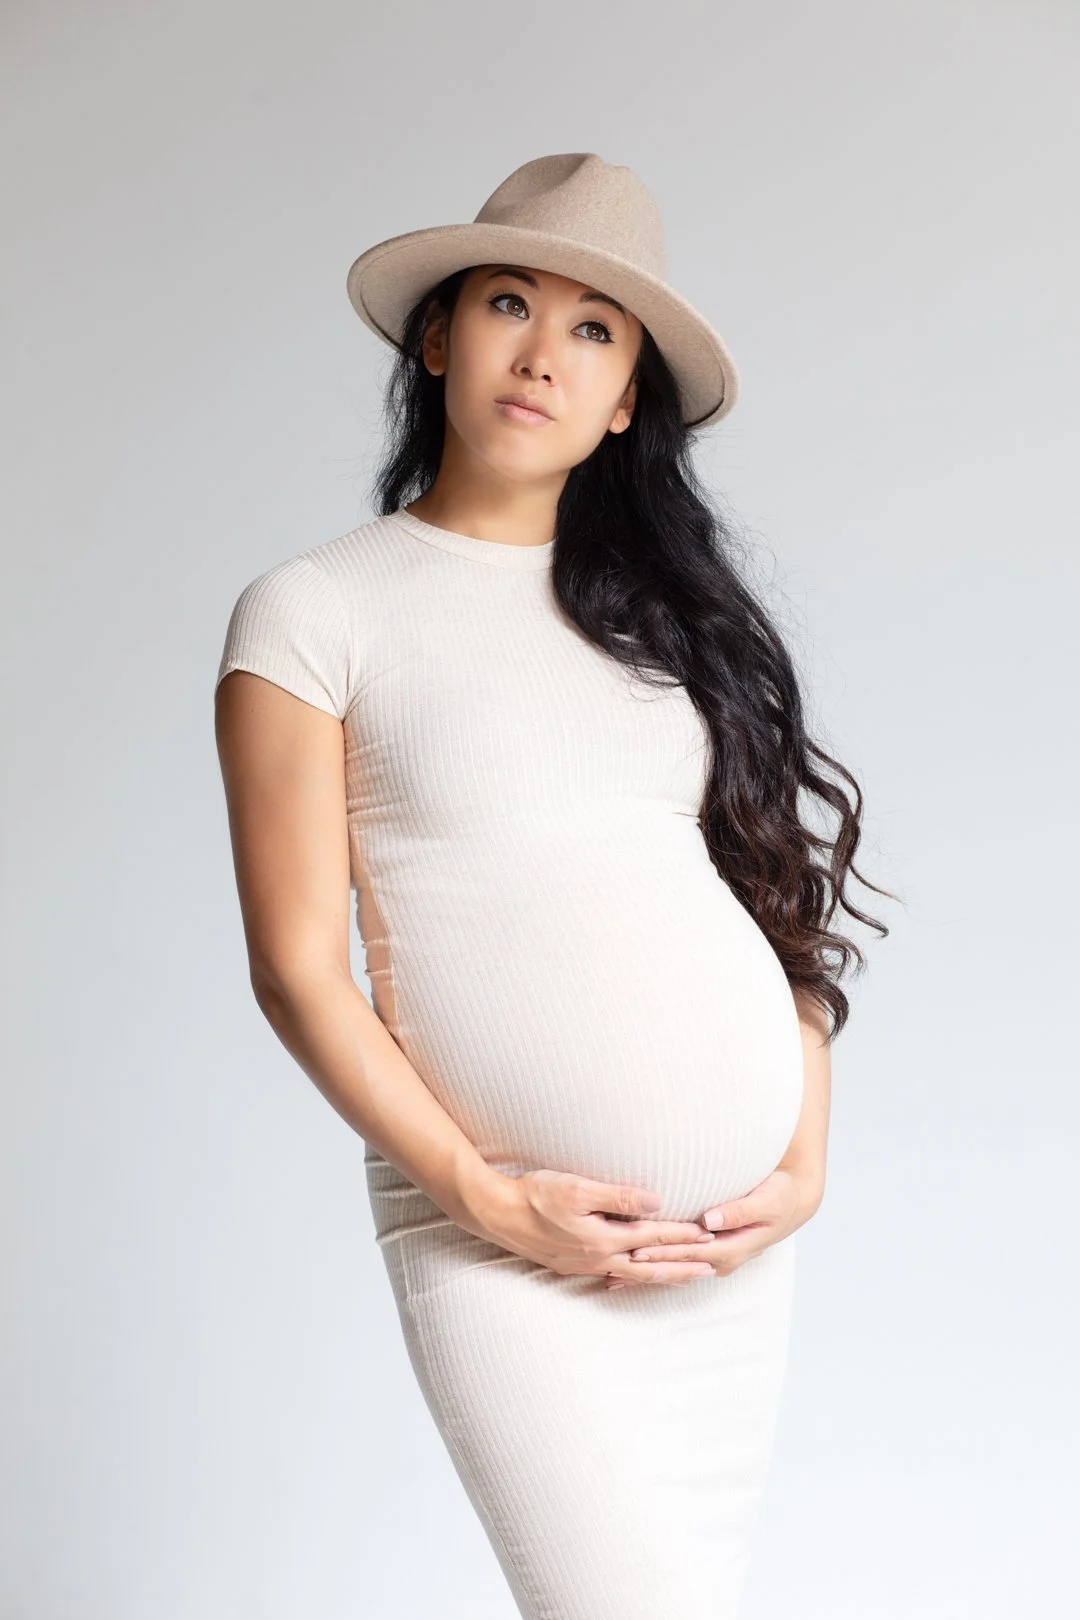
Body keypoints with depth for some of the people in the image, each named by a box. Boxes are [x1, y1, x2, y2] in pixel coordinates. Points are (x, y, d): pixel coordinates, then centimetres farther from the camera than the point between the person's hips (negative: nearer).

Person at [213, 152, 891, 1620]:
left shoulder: (666, 603, 12)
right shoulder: (315, 611, 0)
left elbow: (783, 896, 12)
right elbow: (298, 966, -4)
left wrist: (806, 1163, 1)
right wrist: (483, 1196, -10)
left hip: (735, 1226, 4)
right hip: (500, 1235, -4)